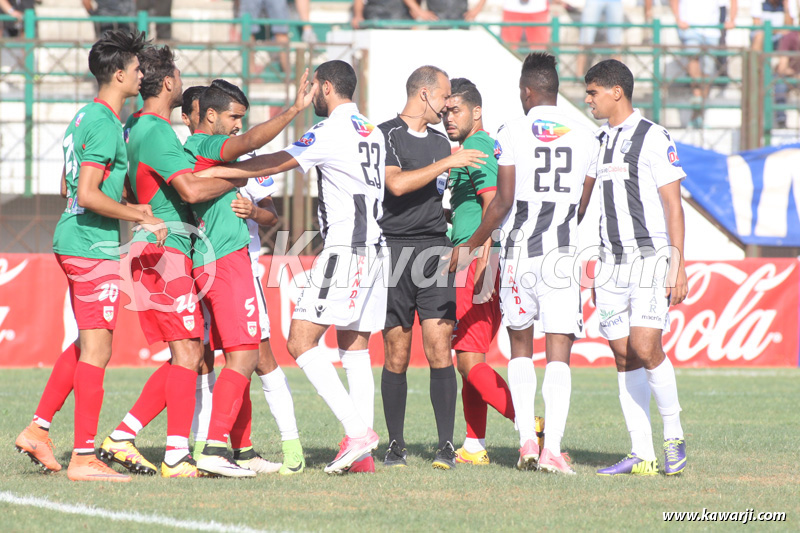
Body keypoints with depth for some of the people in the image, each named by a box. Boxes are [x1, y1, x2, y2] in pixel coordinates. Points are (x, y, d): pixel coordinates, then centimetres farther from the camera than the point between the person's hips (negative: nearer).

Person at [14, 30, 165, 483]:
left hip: (72, 240, 10)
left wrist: (129, 206, 21)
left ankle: (38, 429, 19)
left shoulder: (86, 117, 14)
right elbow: (88, 196, -23)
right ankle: (84, 457, -6)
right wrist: (142, 218, -15)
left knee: (86, 345, 18)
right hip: (94, 246, -10)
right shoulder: (105, 125, -16)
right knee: (96, 351, -7)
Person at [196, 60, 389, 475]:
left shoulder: (333, 131, -9)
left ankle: (357, 430, -19)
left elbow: (276, 163, -10)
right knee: (355, 347, 9)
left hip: (345, 248, -9)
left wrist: (214, 172, -4)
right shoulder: (372, 133, 17)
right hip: (375, 248, 9)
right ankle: (362, 454, 3)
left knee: (302, 341, -10)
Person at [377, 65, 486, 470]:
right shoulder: (386, 136, -2)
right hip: (393, 250, -4)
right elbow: (396, 183, -17)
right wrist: (445, 163, -14)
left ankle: (446, 446, -8)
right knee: (396, 355, 0)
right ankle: (395, 444, 10)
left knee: (439, 349, -7)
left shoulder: (441, 143, 19)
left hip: (435, 250, 4)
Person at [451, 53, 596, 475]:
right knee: (558, 356, -1)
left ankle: (526, 439, 5)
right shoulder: (585, 138, 5)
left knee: (520, 348, 16)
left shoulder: (512, 134, -4)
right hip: (562, 257, 1)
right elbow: (581, 206, 13)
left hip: (518, 254, -1)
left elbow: (502, 203, -7)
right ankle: (552, 448, -13)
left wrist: (468, 248, 5)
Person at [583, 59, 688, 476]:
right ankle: (641, 454, 2)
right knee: (624, 356, 2)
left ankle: (673, 435, -2)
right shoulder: (601, 142, 16)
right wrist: (599, 271, 21)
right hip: (612, 261, 7)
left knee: (645, 347, -18)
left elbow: (673, 206, -9)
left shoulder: (653, 139, -6)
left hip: (650, 258, -7)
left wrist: (677, 265, -15)